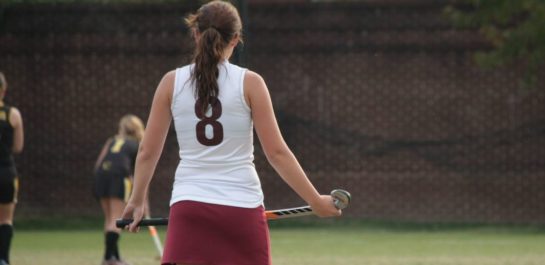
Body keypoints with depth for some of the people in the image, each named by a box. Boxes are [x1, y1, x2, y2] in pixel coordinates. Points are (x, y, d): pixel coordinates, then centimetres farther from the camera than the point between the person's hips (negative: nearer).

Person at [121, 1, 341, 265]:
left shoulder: (172, 82, 3)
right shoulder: (250, 83, -2)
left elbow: (147, 151, 7)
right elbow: (276, 152, -3)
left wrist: (137, 200, 22)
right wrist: (316, 201, 6)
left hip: (189, 206, 1)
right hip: (242, 206, 0)